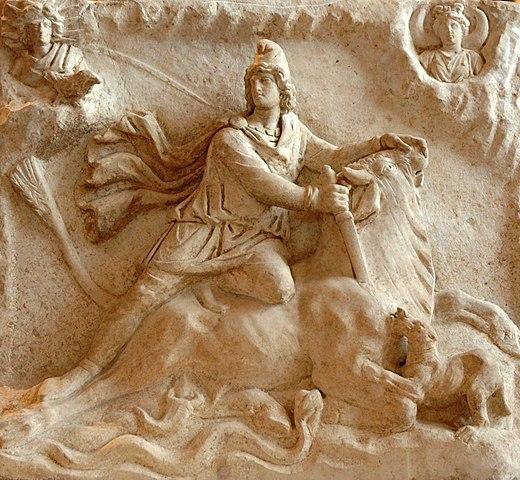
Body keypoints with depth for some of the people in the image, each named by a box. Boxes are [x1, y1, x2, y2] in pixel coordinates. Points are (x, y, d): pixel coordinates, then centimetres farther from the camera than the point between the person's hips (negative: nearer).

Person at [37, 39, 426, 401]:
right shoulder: (231, 138, -7)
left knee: (281, 288, -30)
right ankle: (88, 370, -7)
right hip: (208, 227, -3)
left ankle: (211, 276, -5)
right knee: (147, 291, -14)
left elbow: (335, 157, 14)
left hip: (260, 236, 3)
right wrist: (316, 198, -24)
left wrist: (383, 142, 5)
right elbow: (266, 188, -17)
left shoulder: (293, 129, 12)